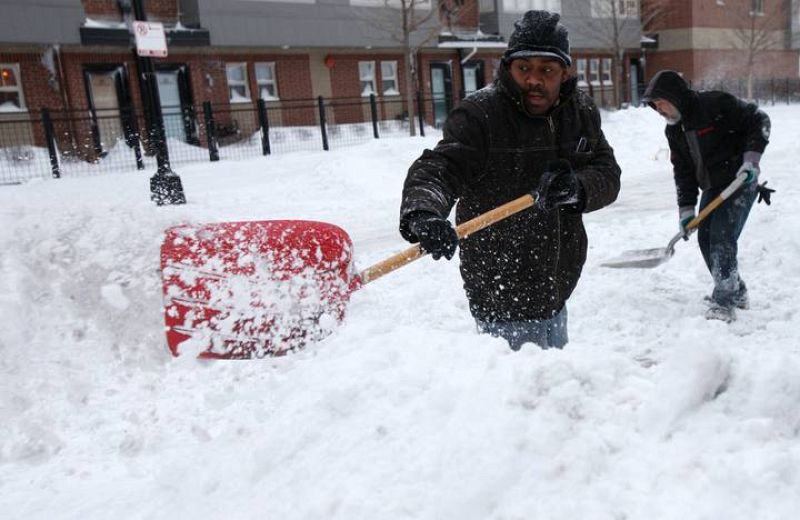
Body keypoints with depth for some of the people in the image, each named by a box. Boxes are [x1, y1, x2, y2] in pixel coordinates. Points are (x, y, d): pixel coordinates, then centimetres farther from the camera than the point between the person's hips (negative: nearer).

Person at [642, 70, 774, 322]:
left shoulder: (716, 104, -17)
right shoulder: (674, 130, 5)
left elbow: (758, 121, -11)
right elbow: (683, 171, 6)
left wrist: (751, 159, -20)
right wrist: (686, 209, 1)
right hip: (712, 188, 8)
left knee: (722, 237, -17)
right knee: (705, 239, 7)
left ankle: (723, 304, -13)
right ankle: (735, 292, 26)